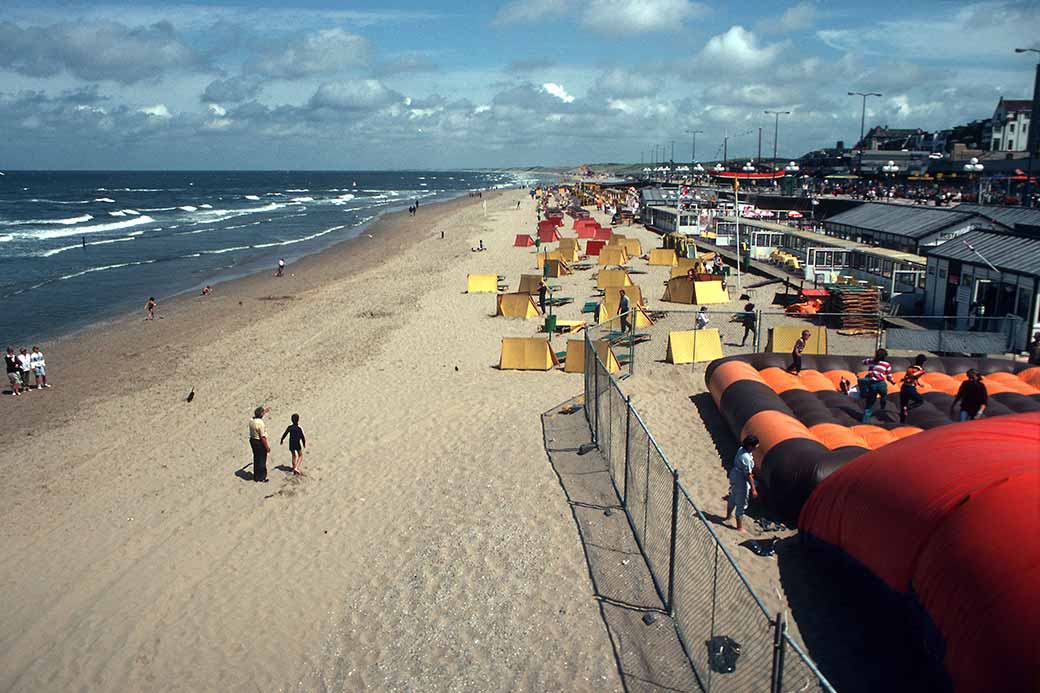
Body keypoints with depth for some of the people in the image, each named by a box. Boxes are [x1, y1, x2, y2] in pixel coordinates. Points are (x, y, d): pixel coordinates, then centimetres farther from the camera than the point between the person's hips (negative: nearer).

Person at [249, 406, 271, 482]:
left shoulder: (251, 420, -3)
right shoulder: (260, 423, -26)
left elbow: (258, 416, 25)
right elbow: (263, 437, -24)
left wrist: (264, 410, 36)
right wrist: (267, 447, -15)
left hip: (252, 440, 8)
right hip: (259, 442, -8)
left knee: (256, 459, 21)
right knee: (262, 460, 7)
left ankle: (256, 476, 32)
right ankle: (262, 477, 18)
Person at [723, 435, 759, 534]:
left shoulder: (741, 449, -5)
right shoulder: (746, 458, -33)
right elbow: (748, 475, -27)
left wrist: (750, 473, 27)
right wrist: (753, 489, -19)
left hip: (734, 477, 9)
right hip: (741, 482, -9)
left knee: (732, 498, 28)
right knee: (741, 504, 5)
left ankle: (728, 517, 50)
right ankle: (740, 528, 18)